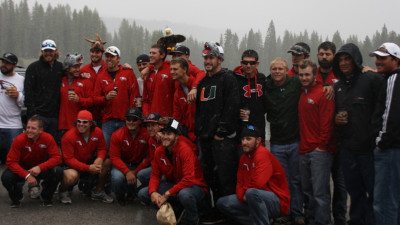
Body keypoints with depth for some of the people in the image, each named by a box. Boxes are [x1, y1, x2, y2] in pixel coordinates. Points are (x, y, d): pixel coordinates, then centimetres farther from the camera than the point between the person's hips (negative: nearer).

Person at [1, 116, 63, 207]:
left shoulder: (48, 138, -19)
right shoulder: (19, 140, -21)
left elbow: (56, 158, -21)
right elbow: (11, 161, -21)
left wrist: (40, 167, -36)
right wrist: (27, 175, -33)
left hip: (42, 169, 0)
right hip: (22, 169, 0)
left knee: (58, 171, -28)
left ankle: (46, 198, 1)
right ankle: (16, 198, 6)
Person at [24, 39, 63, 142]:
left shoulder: (60, 67, 12)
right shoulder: (33, 67, 0)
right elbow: (28, 91, -5)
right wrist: (31, 110, -12)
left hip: (55, 115, 4)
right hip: (38, 115, -4)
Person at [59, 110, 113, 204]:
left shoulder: (97, 132, -8)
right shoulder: (68, 136, -22)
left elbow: (102, 149, 2)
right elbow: (69, 159, -22)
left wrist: (100, 158, -25)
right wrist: (88, 168, -31)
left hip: (90, 161, 5)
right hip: (73, 165, -5)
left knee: (107, 162, -16)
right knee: (71, 176, -38)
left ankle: (98, 191, 5)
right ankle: (63, 191, 2)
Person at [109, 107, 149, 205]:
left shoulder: (147, 134, -12)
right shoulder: (117, 135, -11)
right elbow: (114, 157, -12)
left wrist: (135, 172, -16)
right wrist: (127, 172, -25)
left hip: (139, 166, 1)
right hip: (122, 165, -1)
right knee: (117, 177, -32)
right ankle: (120, 197, 5)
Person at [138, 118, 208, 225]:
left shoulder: (185, 149, -23)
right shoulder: (159, 151, -3)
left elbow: (189, 179, -29)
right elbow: (155, 175, 2)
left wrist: (167, 194, -28)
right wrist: (153, 192, -20)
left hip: (194, 187, -6)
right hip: (173, 184, 6)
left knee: (184, 194, -41)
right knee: (142, 194, -6)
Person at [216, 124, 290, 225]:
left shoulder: (263, 154, -18)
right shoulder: (244, 157, 9)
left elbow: (258, 184, -28)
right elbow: (240, 182, 10)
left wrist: (245, 193, -10)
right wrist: (242, 195, -11)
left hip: (278, 202, -9)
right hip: (258, 198, 9)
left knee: (251, 193, -38)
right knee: (222, 203, 2)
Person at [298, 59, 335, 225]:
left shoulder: (323, 93, -8)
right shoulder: (302, 94, 15)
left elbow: (327, 123, -13)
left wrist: (321, 146, -13)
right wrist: (302, 144, 10)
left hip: (319, 151, -8)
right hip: (304, 151, 8)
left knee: (320, 193, -5)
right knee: (307, 191, 14)